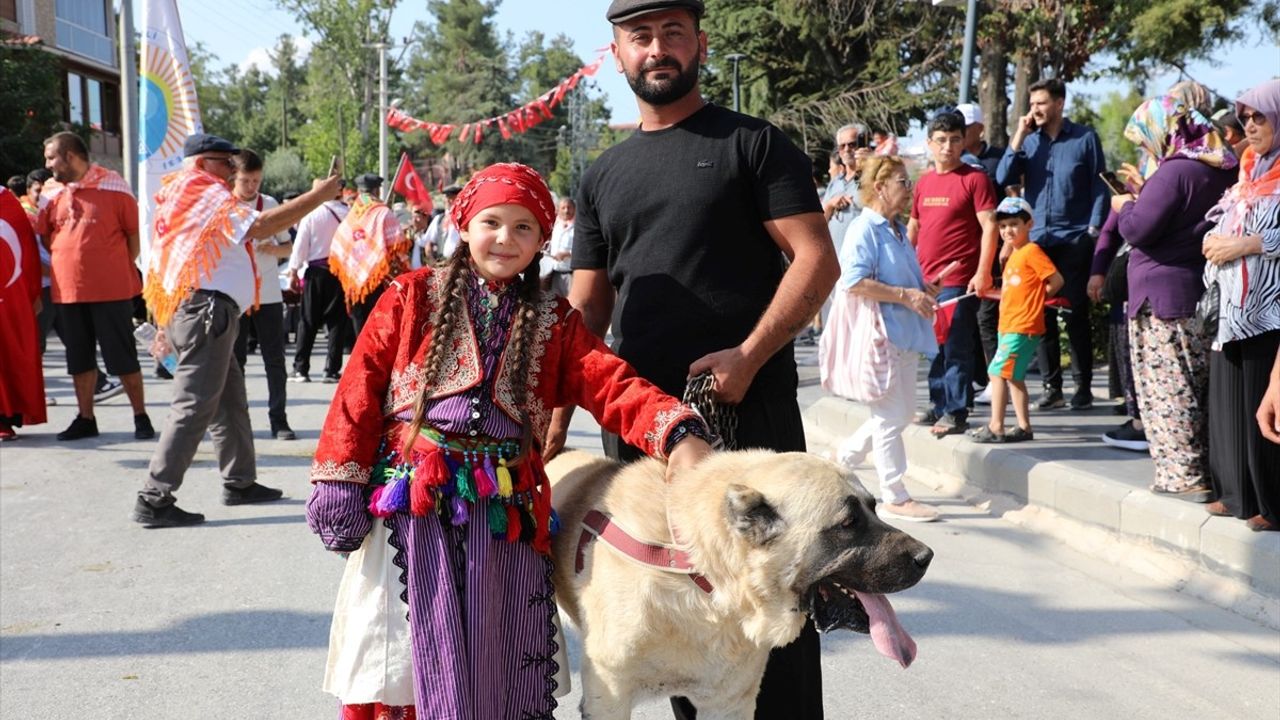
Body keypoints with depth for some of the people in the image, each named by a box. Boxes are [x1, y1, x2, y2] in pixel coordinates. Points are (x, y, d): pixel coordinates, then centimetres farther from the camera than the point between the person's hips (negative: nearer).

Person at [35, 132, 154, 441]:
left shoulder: (113, 186, -4)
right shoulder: (52, 193, 8)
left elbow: (133, 236, 1)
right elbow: (43, 238, 18)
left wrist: (120, 274, 1)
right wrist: (69, 267, 11)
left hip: (111, 290, -4)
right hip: (68, 290, 5)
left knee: (123, 357, 1)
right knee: (79, 358, 11)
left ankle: (141, 416, 11)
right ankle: (85, 418, 21)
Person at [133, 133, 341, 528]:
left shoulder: (181, 197, 23)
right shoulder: (206, 194, -9)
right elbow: (260, 226, -23)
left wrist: (169, 323, 28)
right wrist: (317, 196, -20)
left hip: (184, 311, 11)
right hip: (207, 308, -11)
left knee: (230, 398, 17)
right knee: (194, 407, -11)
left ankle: (239, 482, 25)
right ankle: (154, 500, -11)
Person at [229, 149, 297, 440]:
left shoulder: (270, 205, 5)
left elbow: (288, 246, 10)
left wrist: (274, 249, -10)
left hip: (268, 294, 1)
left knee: (275, 360, 2)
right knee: (234, 360, 6)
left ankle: (279, 420, 10)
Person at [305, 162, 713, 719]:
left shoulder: (554, 324, 11)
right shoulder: (412, 296, 6)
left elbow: (614, 388, -3)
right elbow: (362, 386, 2)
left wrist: (678, 434, -22)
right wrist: (341, 481, -7)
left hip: (505, 509, 2)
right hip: (410, 497, -2)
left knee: (492, 662, 4)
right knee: (407, 656, 0)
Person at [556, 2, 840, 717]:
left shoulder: (753, 143, 1)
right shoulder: (603, 176, 16)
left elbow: (817, 260, -7)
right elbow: (586, 309, 15)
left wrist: (748, 356, -18)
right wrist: (556, 423, 4)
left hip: (749, 411, -5)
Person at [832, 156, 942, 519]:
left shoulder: (898, 230, 17)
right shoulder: (864, 229, -13)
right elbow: (853, 281, -24)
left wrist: (925, 291, 10)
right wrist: (905, 295, -22)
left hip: (905, 336, 10)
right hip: (880, 335, -10)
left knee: (902, 412, 13)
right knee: (891, 415, -4)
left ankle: (845, 455, 31)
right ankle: (895, 497, 5)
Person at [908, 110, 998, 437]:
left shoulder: (974, 178, -5)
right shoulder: (924, 181, 13)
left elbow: (989, 227, -10)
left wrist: (983, 272, -17)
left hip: (959, 281, -6)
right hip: (926, 281, 6)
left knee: (956, 348, -4)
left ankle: (956, 413, 1)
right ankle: (938, 406, 23)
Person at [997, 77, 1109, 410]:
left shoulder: (1085, 138, 0)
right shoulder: (1029, 140, 7)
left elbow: (1099, 185, 1)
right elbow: (1003, 179, -3)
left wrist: (1094, 228, -6)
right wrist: (1018, 136, -5)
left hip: (1074, 239, -3)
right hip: (1035, 239, 3)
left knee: (1076, 314, 2)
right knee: (1041, 314, 4)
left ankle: (1083, 387, 11)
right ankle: (1051, 386, 12)